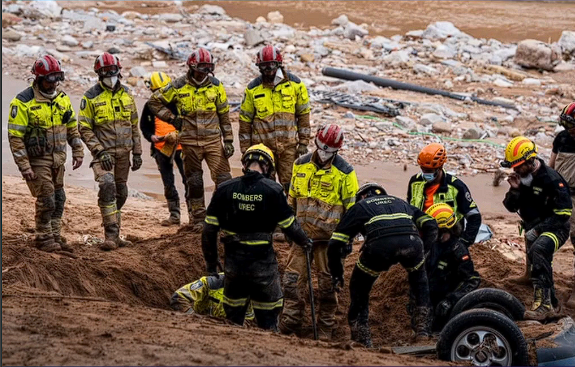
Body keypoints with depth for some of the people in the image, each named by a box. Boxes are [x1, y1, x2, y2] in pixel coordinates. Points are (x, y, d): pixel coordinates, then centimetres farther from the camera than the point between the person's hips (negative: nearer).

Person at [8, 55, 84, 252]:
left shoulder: (62, 98, 4)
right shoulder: (23, 102, -16)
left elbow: (72, 127, 15)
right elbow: (15, 137, -17)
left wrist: (78, 152, 10)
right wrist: (24, 167, -19)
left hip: (58, 159, 6)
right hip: (37, 160, -6)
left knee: (59, 200, 11)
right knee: (46, 200, -5)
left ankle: (55, 236, 23)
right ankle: (43, 238, 10)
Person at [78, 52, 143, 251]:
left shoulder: (126, 94, 10)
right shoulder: (91, 97, -4)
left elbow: (134, 126, 16)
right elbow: (85, 129, -6)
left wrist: (137, 152, 12)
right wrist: (100, 151, -15)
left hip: (123, 152, 5)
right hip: (104, 151, -5)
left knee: (120, 193, 9)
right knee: (107, 186, -23)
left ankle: (114, 234, 20)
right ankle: (111, 235, -22)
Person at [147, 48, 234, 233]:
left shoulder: (216, 85, 2)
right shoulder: (179, 86, -2)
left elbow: (224, 114, 7)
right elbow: (154, 101, 7)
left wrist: (228, 140, 4)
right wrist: (172, 119, 0)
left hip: (213, 139, 0)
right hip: (190, 141, 0)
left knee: (223, 179, -7)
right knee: (194, 183, 7)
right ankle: (198, 219, 17)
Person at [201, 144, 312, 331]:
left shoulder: (224, 189, -2)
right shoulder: (273, 190, -10)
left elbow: (209, 230, 0)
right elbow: (289, 226, -3)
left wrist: (211, 263, 11)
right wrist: (305, 242, 18)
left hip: (233, 263, 3)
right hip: (263, 264, -3)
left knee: (233, 318, 18)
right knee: (268, 320, 10)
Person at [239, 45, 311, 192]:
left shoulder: (295, 84, 0)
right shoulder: (253, 88, 0)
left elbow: (303, 114, 7)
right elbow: (245, 119, 5)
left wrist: (303, 142, 4)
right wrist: (245, 149, 3)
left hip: (288, 145, 0)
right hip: (262, 145, 0)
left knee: (290, 184, 1)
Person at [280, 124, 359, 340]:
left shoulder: (344, 172, -5)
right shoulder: (301, 164, 7)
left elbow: (352, 206, -1)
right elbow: (292, 197, 18)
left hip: (329, 235, -3)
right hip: (302, 231, 4)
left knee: (328, 280, 2)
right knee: (294, 277, 0)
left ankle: (326, 327, 11)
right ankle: (290, 323, 5)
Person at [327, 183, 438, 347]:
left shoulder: (358, 207, 34)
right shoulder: (400, 203, 41)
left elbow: (335, 244, 26)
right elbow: (431, 225, 28)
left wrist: (336, 275, 35)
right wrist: (421, 251, 36)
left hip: (379, 244, -2)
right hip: (411, 241, 2)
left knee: (359, 290, 22)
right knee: (419, 281, 33)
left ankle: (362, 339, 18)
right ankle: (423, 330, 27)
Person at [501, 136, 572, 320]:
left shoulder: (551, 179, -21)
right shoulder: (521, 178, 1)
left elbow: (563, 212, -22)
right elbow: (512, 207, 6)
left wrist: (537, 229, -24)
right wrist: (514, 190, -15)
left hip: (554, 228, -9)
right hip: (532, 229, 9)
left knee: (538, 251, -35)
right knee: (536, 266, 18)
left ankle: (544, 304, -39)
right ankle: (551, 303, 42)